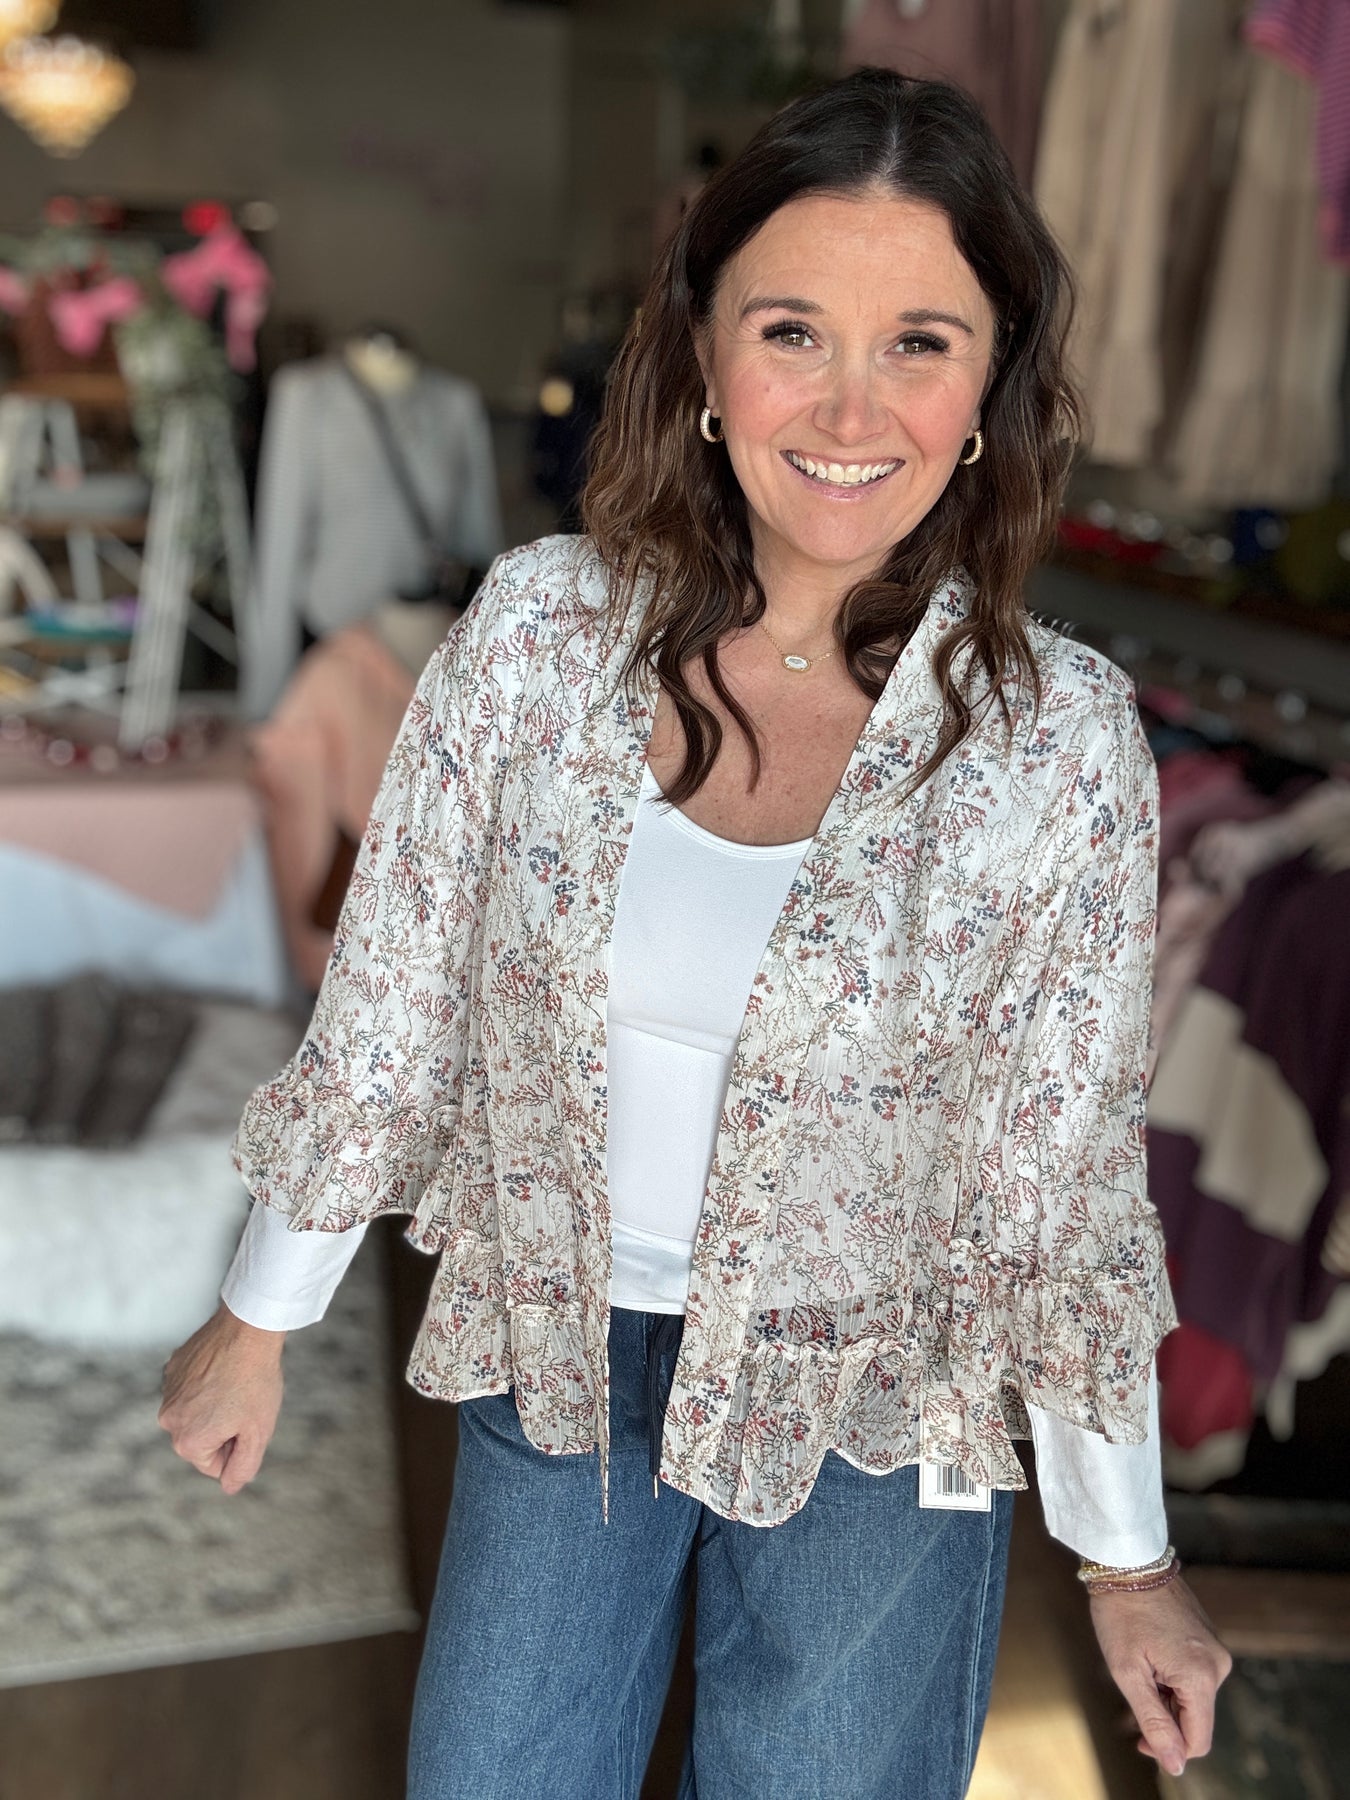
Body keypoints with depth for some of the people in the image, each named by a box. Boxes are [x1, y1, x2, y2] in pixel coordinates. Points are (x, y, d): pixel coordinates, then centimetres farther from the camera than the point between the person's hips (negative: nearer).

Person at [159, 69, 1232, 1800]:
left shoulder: (1059, 737, -17)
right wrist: (258, 1323, 5)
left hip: (868, 1412, -1)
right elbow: (387, 1007, -3)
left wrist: (1129, 1557, -1)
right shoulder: (539, 625, -13)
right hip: (552, 1355, 2)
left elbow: (1067, 1179, -8)